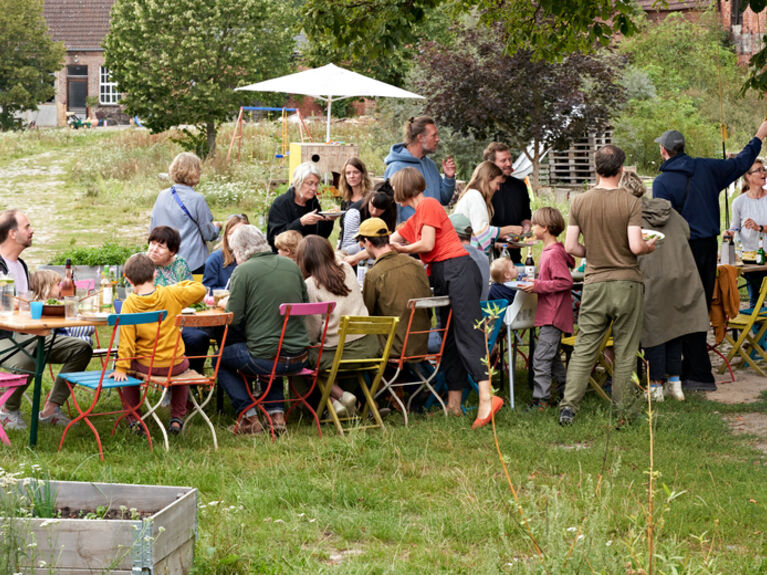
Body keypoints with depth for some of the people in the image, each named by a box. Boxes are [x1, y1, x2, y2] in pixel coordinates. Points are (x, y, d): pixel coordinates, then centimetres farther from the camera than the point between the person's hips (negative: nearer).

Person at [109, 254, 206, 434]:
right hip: (175, 364, 1)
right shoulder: (172, 294, -10)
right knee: (184, 365, 36)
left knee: (129, 366, 32)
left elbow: (127, 340, -14)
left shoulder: (129, 304, -13)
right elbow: (200, 289, 0)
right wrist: (178, 285, 12)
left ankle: (133, 420, 25)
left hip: (146, 365, -1)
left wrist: (121, 369, -10)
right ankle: (177, 418, 29)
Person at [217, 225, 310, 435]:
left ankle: (249, 418, 12)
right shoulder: (291, 266, 6)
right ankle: (276, 413, 24)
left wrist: (225, 304, 12)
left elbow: (234, 318, -10)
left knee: (221, 358, 21)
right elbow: (304, 304, 17)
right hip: (299, 358, 6)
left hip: (264, 359, -6)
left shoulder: (243, 271, -10)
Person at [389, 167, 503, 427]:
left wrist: (401, 248, 6)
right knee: (450, 339, 7)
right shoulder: (415, 218, 24)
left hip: (458, 270, -10)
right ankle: (454, 403, 8)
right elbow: (391, 241, 33)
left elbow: (427, 244, -12)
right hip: (442, 277, 10)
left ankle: (486, 398, -29)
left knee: (467, 335, -19)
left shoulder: (428, 205, -4)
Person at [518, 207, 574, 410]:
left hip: (553, 315, -11)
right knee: (553, 358, 18)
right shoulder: (548, 251, 14)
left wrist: (538, 286, -20)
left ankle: (541, 399, -11)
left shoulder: (555, 253, -17)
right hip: (550, 315, 11)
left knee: (541, 358, -11)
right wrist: (535, 283, 13)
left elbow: (565, 282, -22)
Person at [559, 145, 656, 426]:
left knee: (584, 347, 7)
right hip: (627, 281, -2)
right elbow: (635, 246, -15)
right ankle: (622, 411, 11)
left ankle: (569, 405, -2)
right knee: (625, 350, 6)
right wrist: (650, 246, 6)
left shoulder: (580, 202, 0)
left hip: (595, 284, 2)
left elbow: (570, 247, 0)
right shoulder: (630, 203, -9)